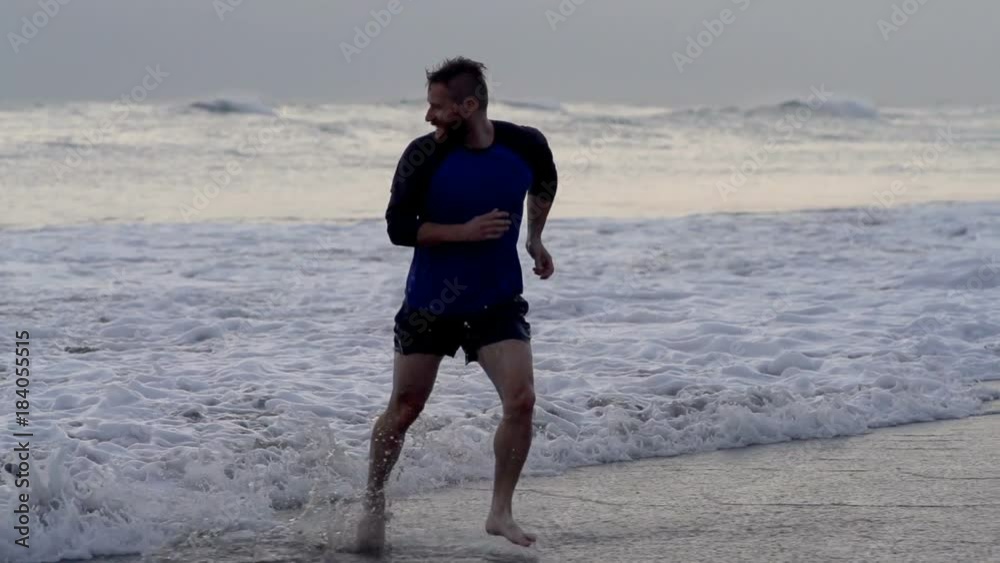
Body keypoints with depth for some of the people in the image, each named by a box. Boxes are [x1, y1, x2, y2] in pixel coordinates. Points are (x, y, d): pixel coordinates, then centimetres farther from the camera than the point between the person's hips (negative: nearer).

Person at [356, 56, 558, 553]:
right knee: (403, 411, 7)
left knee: (521, 402, -15)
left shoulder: (525, 145, -9)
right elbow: (398, 228, -15)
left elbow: (545, 182, 16)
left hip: (497, 302, 1)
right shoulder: (425, 155, -15)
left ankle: (500, 513, -2)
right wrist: (465, 232, -24)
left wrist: (535, 238, 18)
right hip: (430, 303, -1)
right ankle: (373, 503, 28)